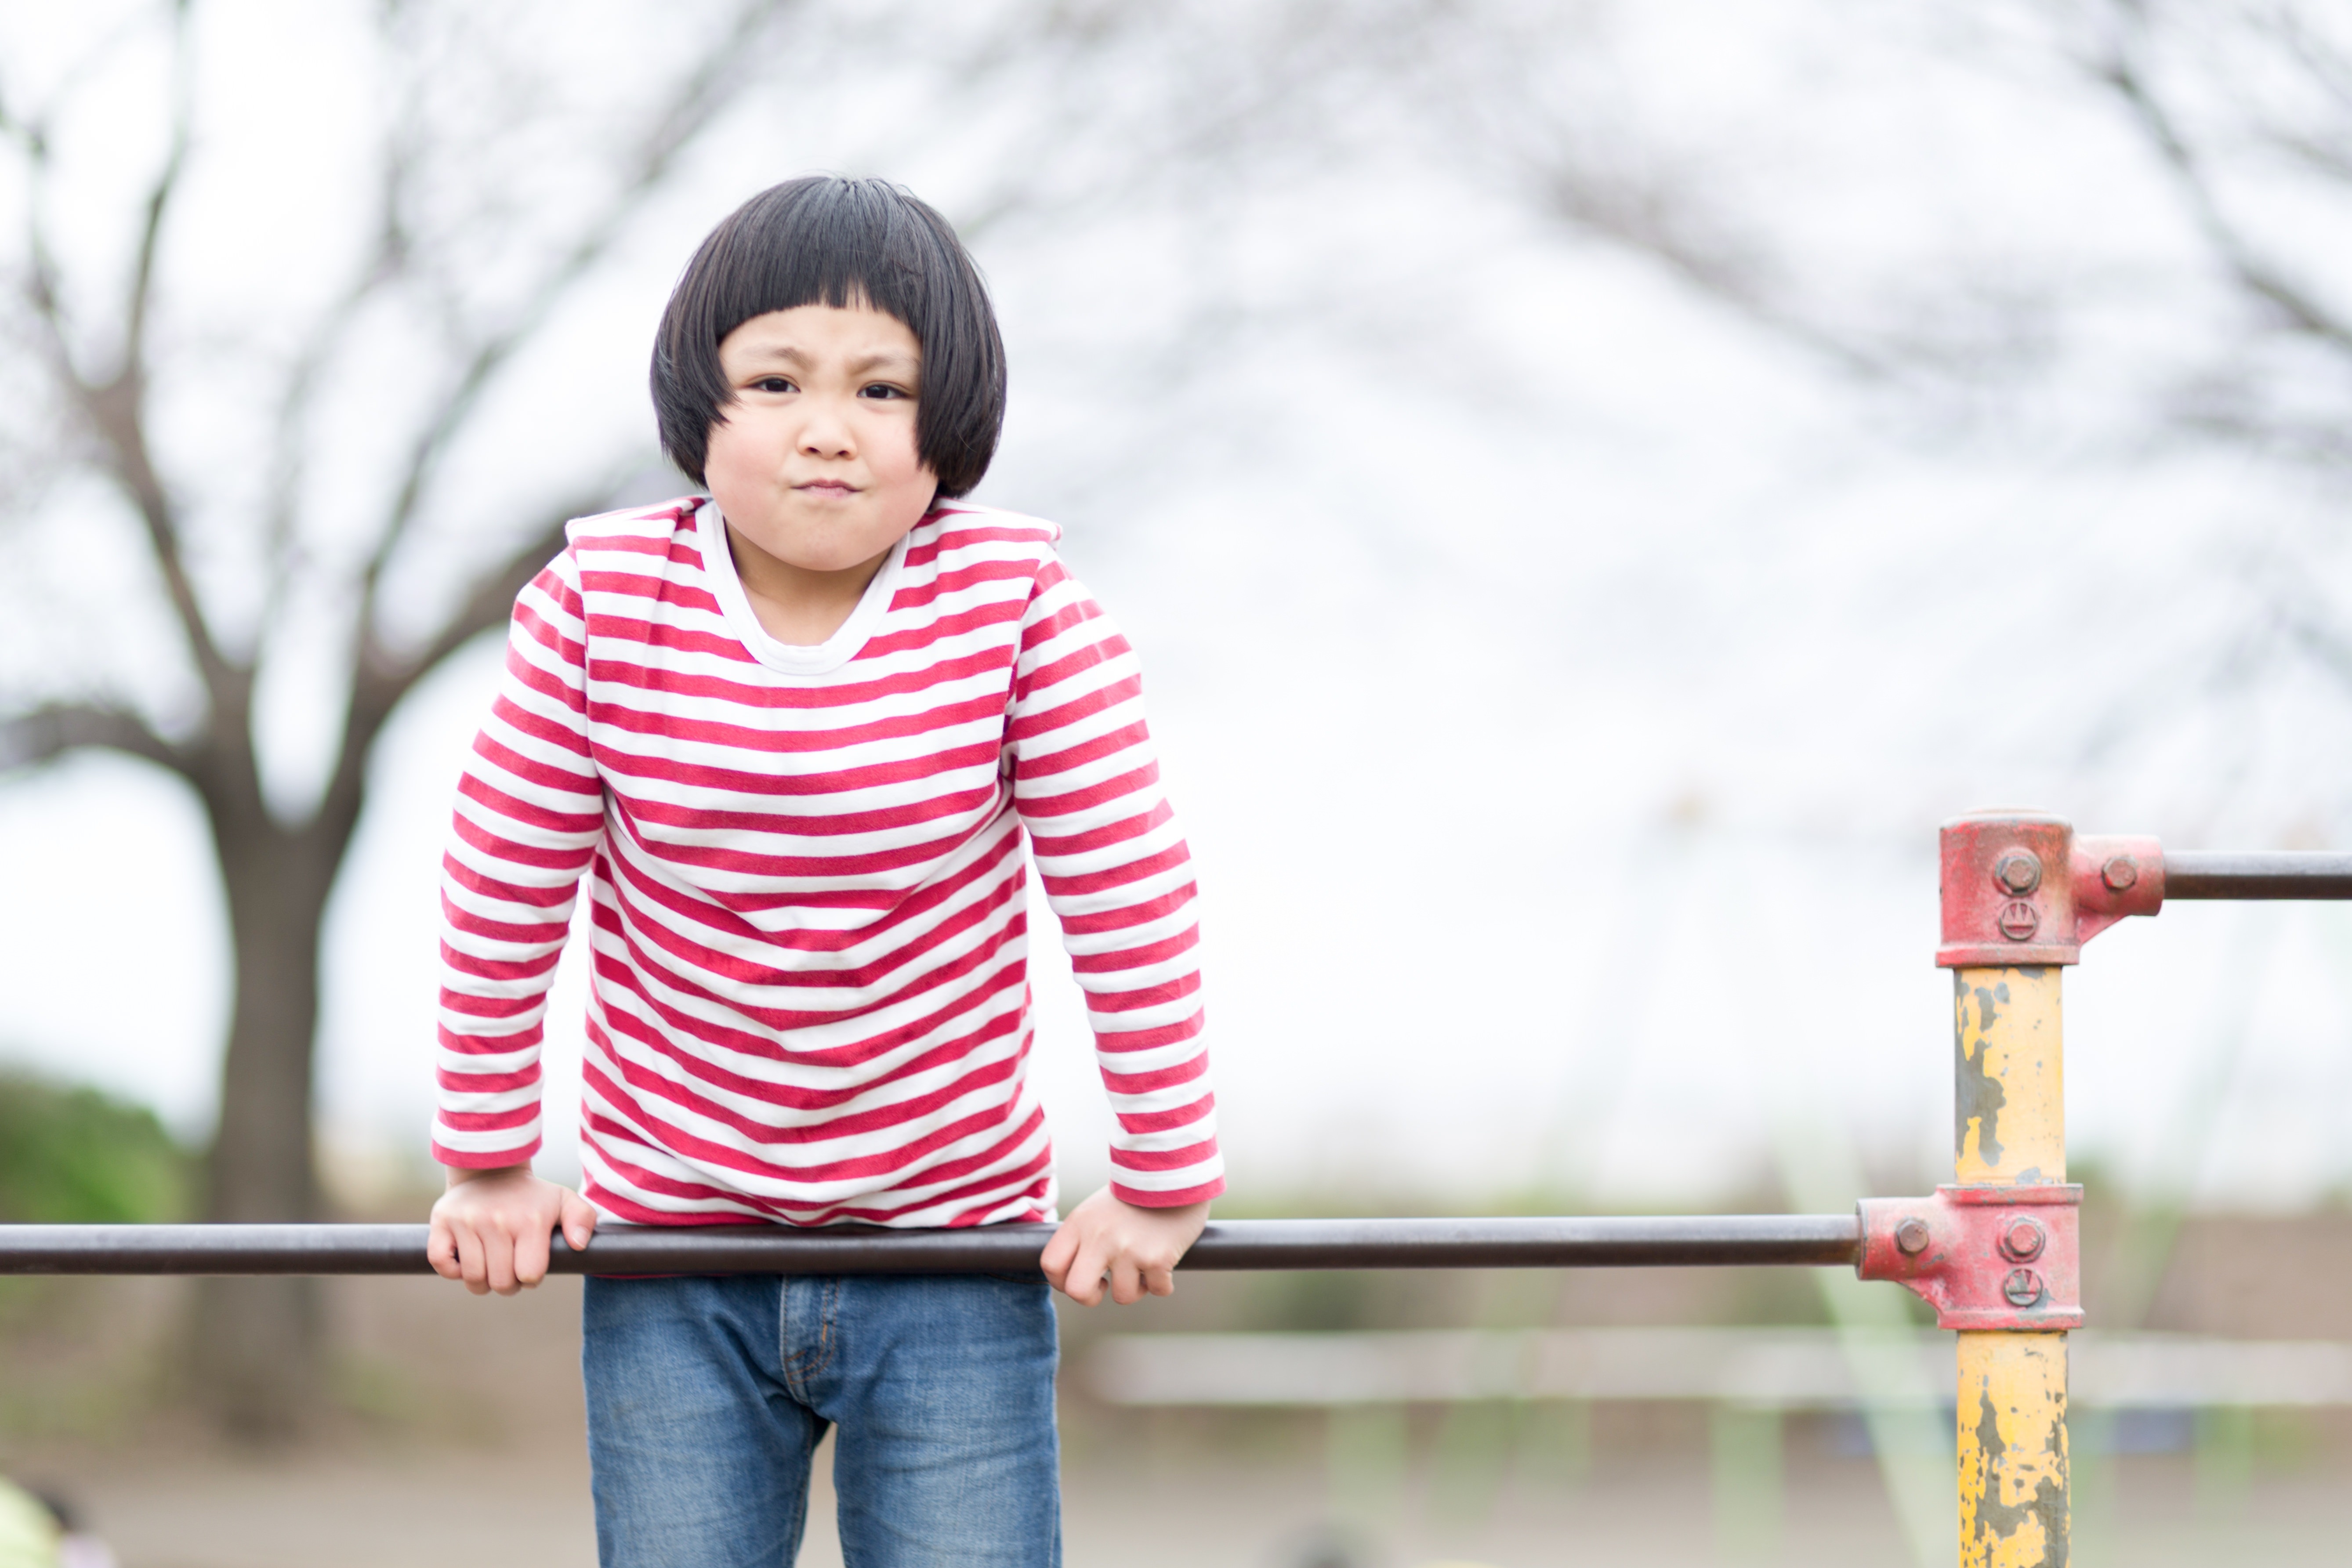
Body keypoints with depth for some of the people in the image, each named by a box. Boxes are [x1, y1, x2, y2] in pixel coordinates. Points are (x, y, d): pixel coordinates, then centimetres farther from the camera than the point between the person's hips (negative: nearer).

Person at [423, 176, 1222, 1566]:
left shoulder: (1023, 610, -14)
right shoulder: (602, 608, -11)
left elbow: (1132, 902, -7)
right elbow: (502, 892, -1)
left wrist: (1163, 1185, -3)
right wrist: (490, 1165, 6)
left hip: (957, 1254, -1)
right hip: (671, 1254, 1)